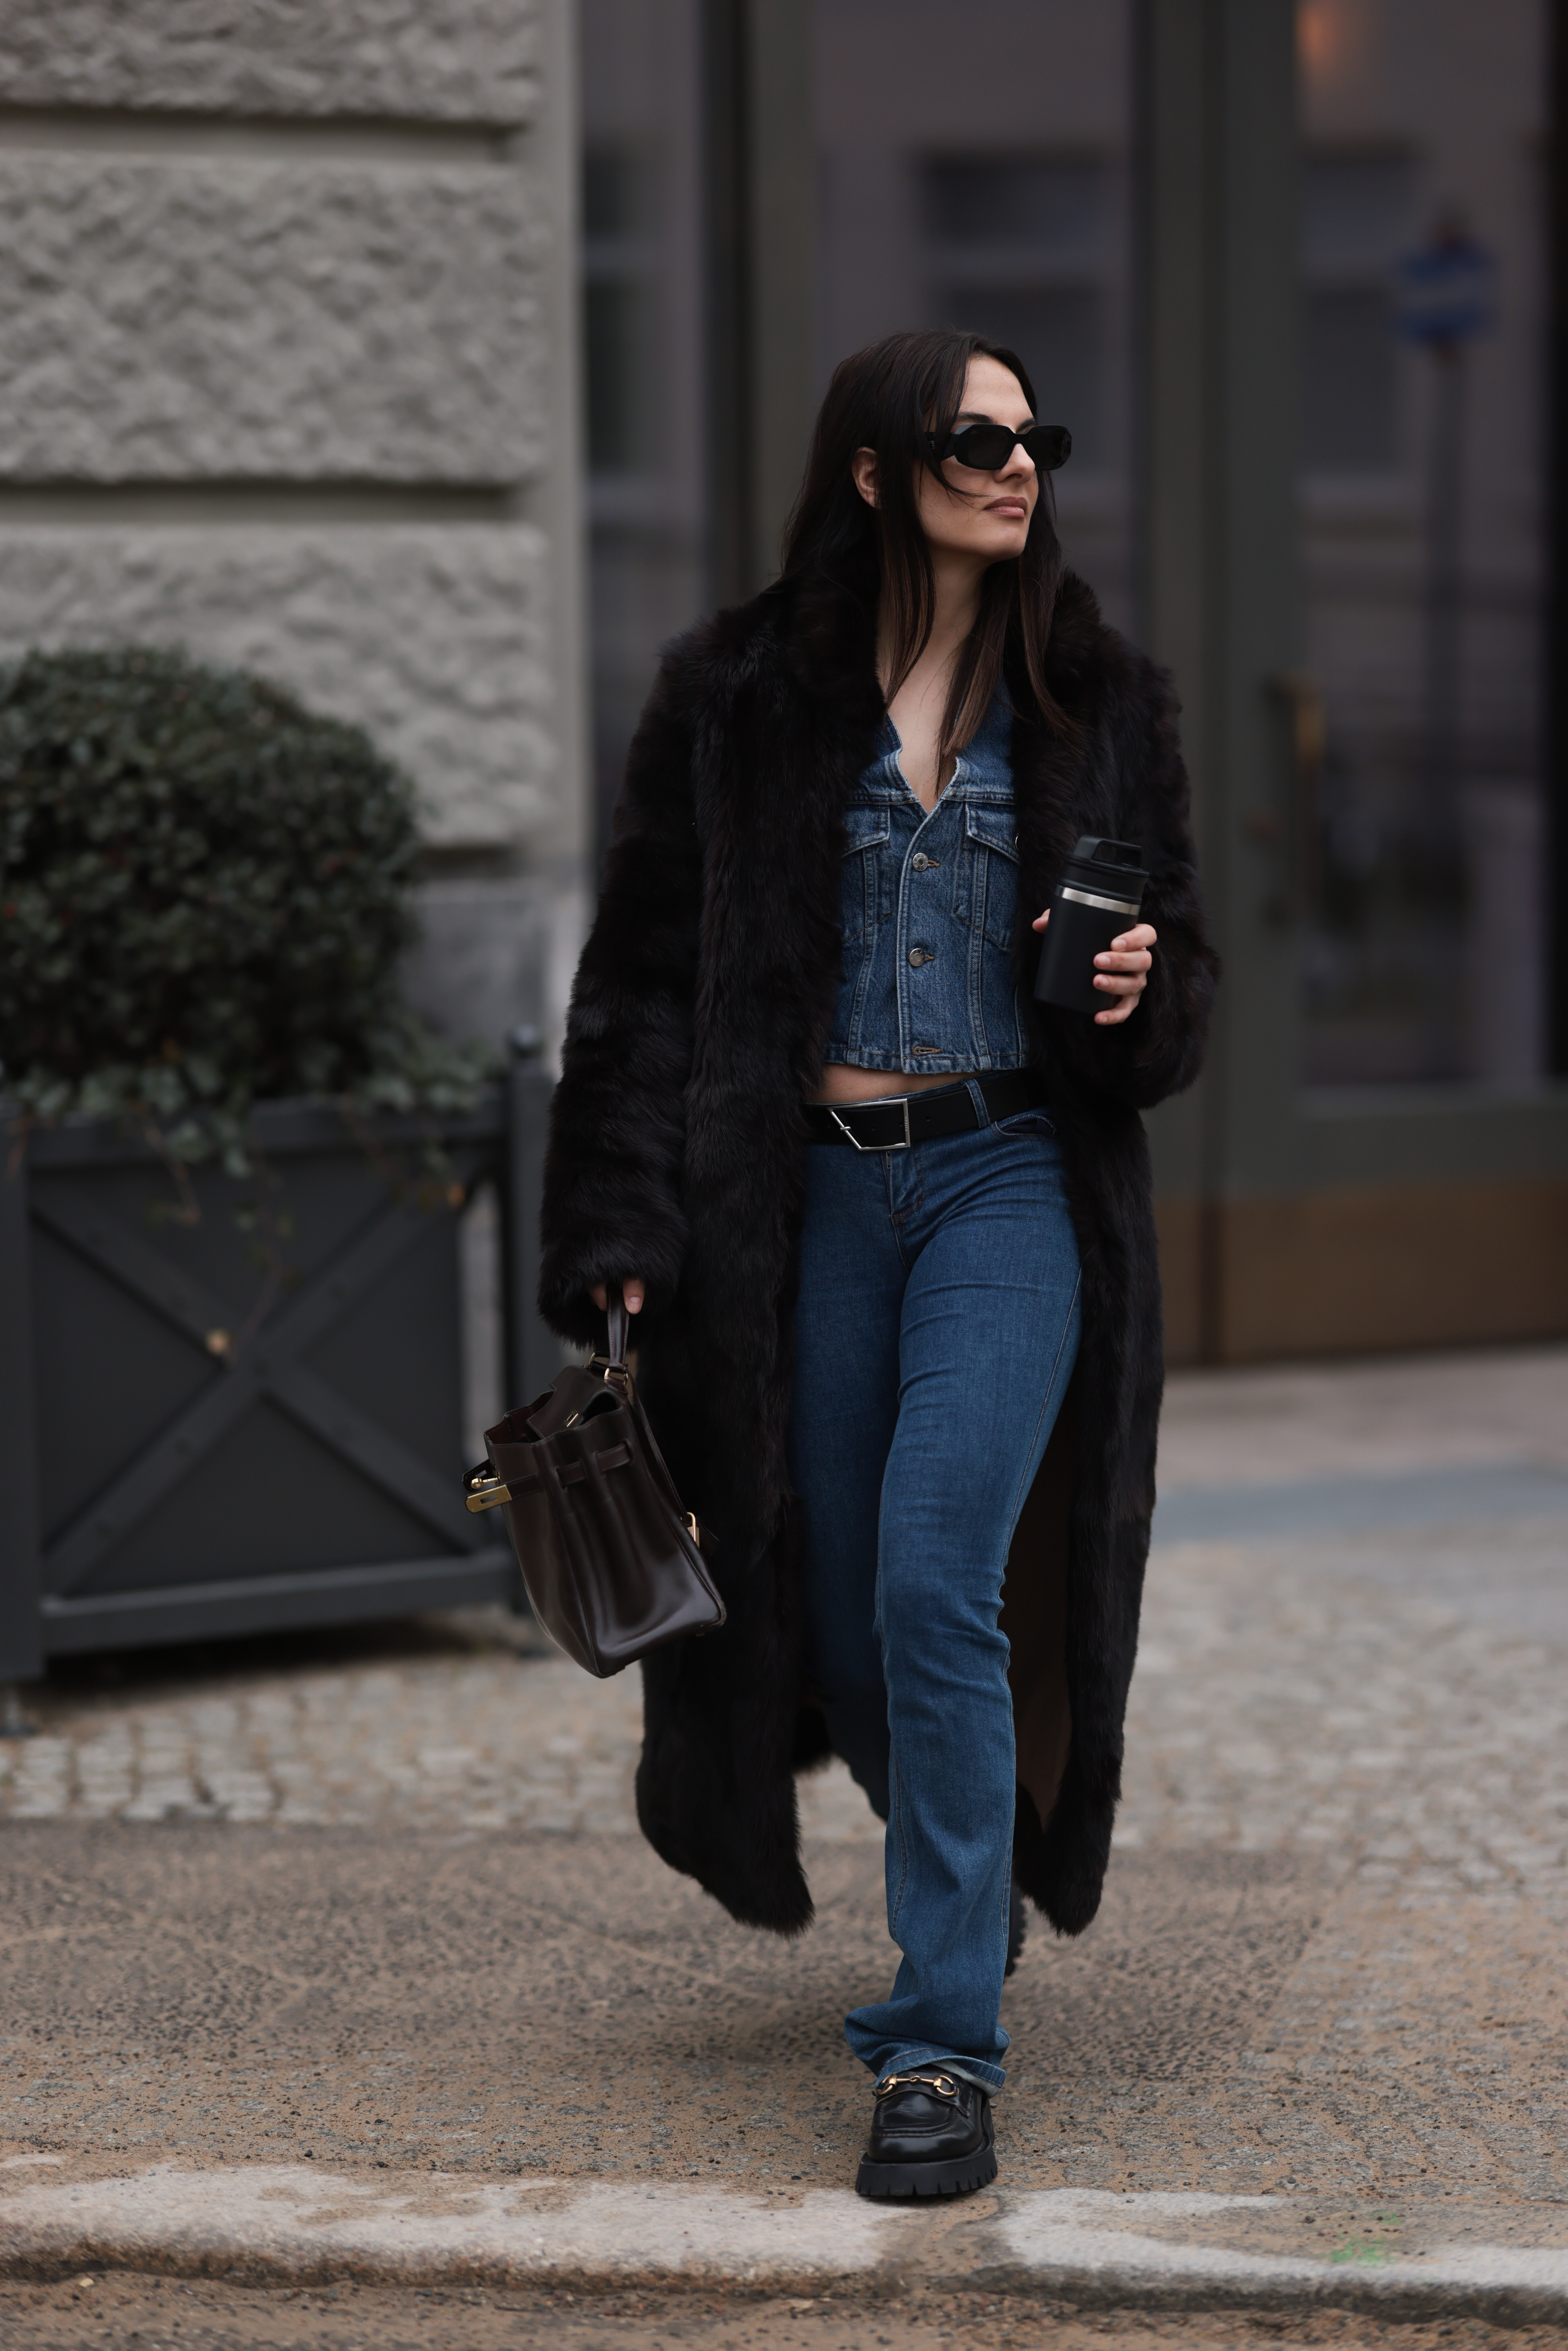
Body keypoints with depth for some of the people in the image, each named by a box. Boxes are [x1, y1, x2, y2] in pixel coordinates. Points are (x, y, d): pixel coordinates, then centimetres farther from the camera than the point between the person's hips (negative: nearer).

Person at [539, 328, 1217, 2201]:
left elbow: (1178, 943, 16)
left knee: (936, 1576, -17)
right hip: (811, 1190, 1)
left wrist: (1140, 992, -9)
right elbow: (647, 976, 1)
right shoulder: (739, 695, 2)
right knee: (839, 1610, 6)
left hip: (1011, 1179, -1)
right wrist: (621, 1239, -6)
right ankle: (959, 1918, 37)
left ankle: (944, 2046, -11)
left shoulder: (1094, 698, 6)